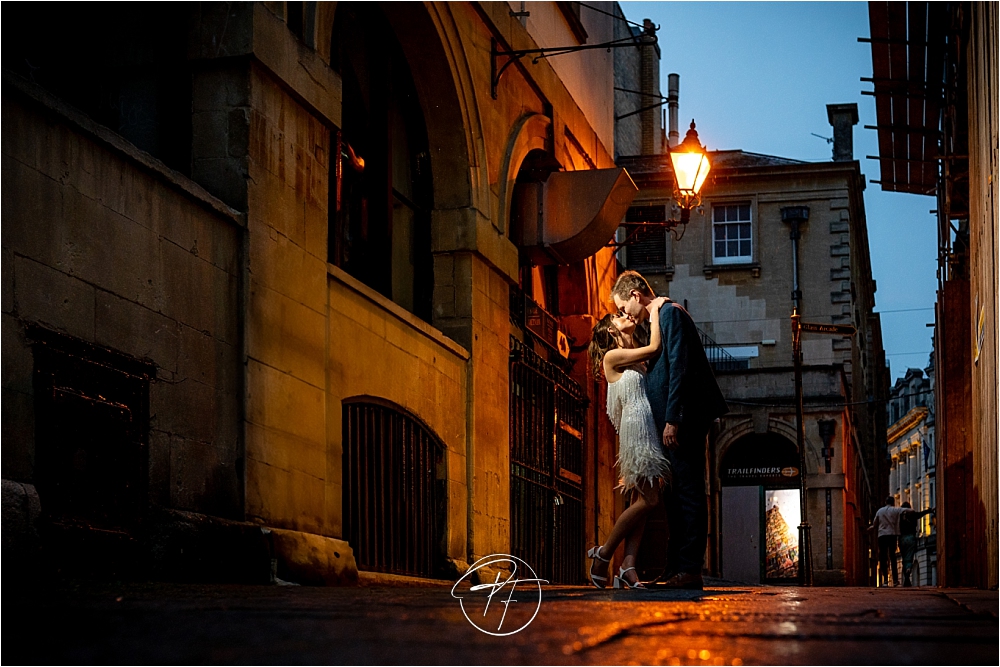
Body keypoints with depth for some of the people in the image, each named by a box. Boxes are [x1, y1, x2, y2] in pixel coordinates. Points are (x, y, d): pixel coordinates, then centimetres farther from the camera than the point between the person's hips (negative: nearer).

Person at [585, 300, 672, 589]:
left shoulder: (636, 358, 21)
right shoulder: (612, 356, -4)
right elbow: (654, 347, -10)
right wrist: (655, 309, -2)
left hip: (648, 430, 9)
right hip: (636, 427, -9)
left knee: (642, 500, 1)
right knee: (649, 499, -11)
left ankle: (628, 565, -4)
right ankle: (604, 553, 0)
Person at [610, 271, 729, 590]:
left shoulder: (670, 312, -6)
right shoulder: (658, 320, 23)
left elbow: (679, 368, -17)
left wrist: (672, 420, -21)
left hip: (684, 420, -10)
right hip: (675, 424, 10)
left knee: (689, 493, -10)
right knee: (677, 495, 9)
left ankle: (689, 570, -11)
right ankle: (675, 570, 12)